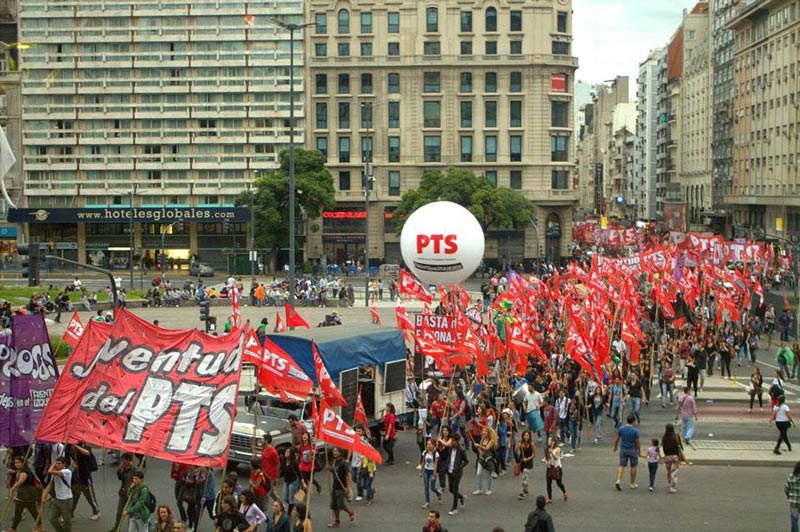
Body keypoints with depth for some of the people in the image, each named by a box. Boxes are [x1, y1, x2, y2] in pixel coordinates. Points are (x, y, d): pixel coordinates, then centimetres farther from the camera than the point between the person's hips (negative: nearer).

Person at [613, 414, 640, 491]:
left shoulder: (621, 428, -9)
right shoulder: (635, 430, -18)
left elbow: (617, 439, 0)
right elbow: (637, 442, -11)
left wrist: (615, 447, 17)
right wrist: (639, 451, 3)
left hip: (623, 450, 2)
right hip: (632, 450, -2)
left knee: (621, 466, 10)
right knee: (633, 467, 12)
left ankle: (618, 480, -8)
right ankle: (632, 483, 20)